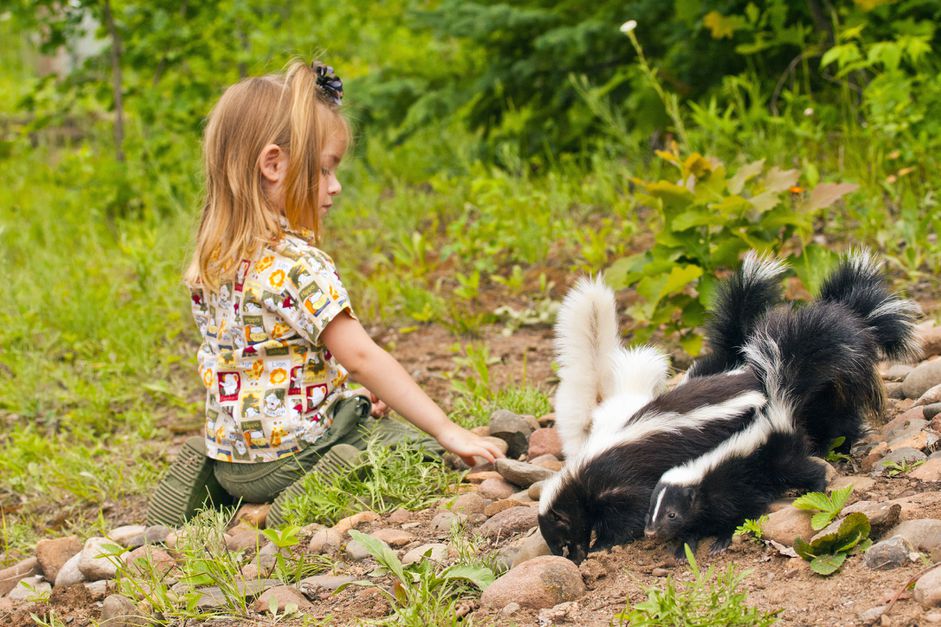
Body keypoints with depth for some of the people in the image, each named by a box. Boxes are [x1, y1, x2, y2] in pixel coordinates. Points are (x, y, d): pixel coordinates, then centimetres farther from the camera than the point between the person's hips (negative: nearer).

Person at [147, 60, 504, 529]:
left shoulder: (209, 262, 4)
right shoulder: (297, 266, -22)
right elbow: (361, 356, -24)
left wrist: (353, 385, 9)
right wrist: (446, 430, -22)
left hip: (230, 460, 7)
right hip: (289, 459, -7)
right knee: (435, 451, 4)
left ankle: (204, 477, 15)